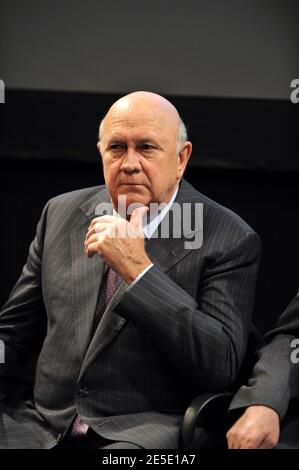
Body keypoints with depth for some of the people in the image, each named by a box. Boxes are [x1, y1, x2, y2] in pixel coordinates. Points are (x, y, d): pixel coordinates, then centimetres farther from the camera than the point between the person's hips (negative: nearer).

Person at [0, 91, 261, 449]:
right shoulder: (61, 214, 11)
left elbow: (222, 366, -13)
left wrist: (138, 270, -18)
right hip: (44, 423, 5)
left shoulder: (230, 240, -3)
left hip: (148, 430, -4)